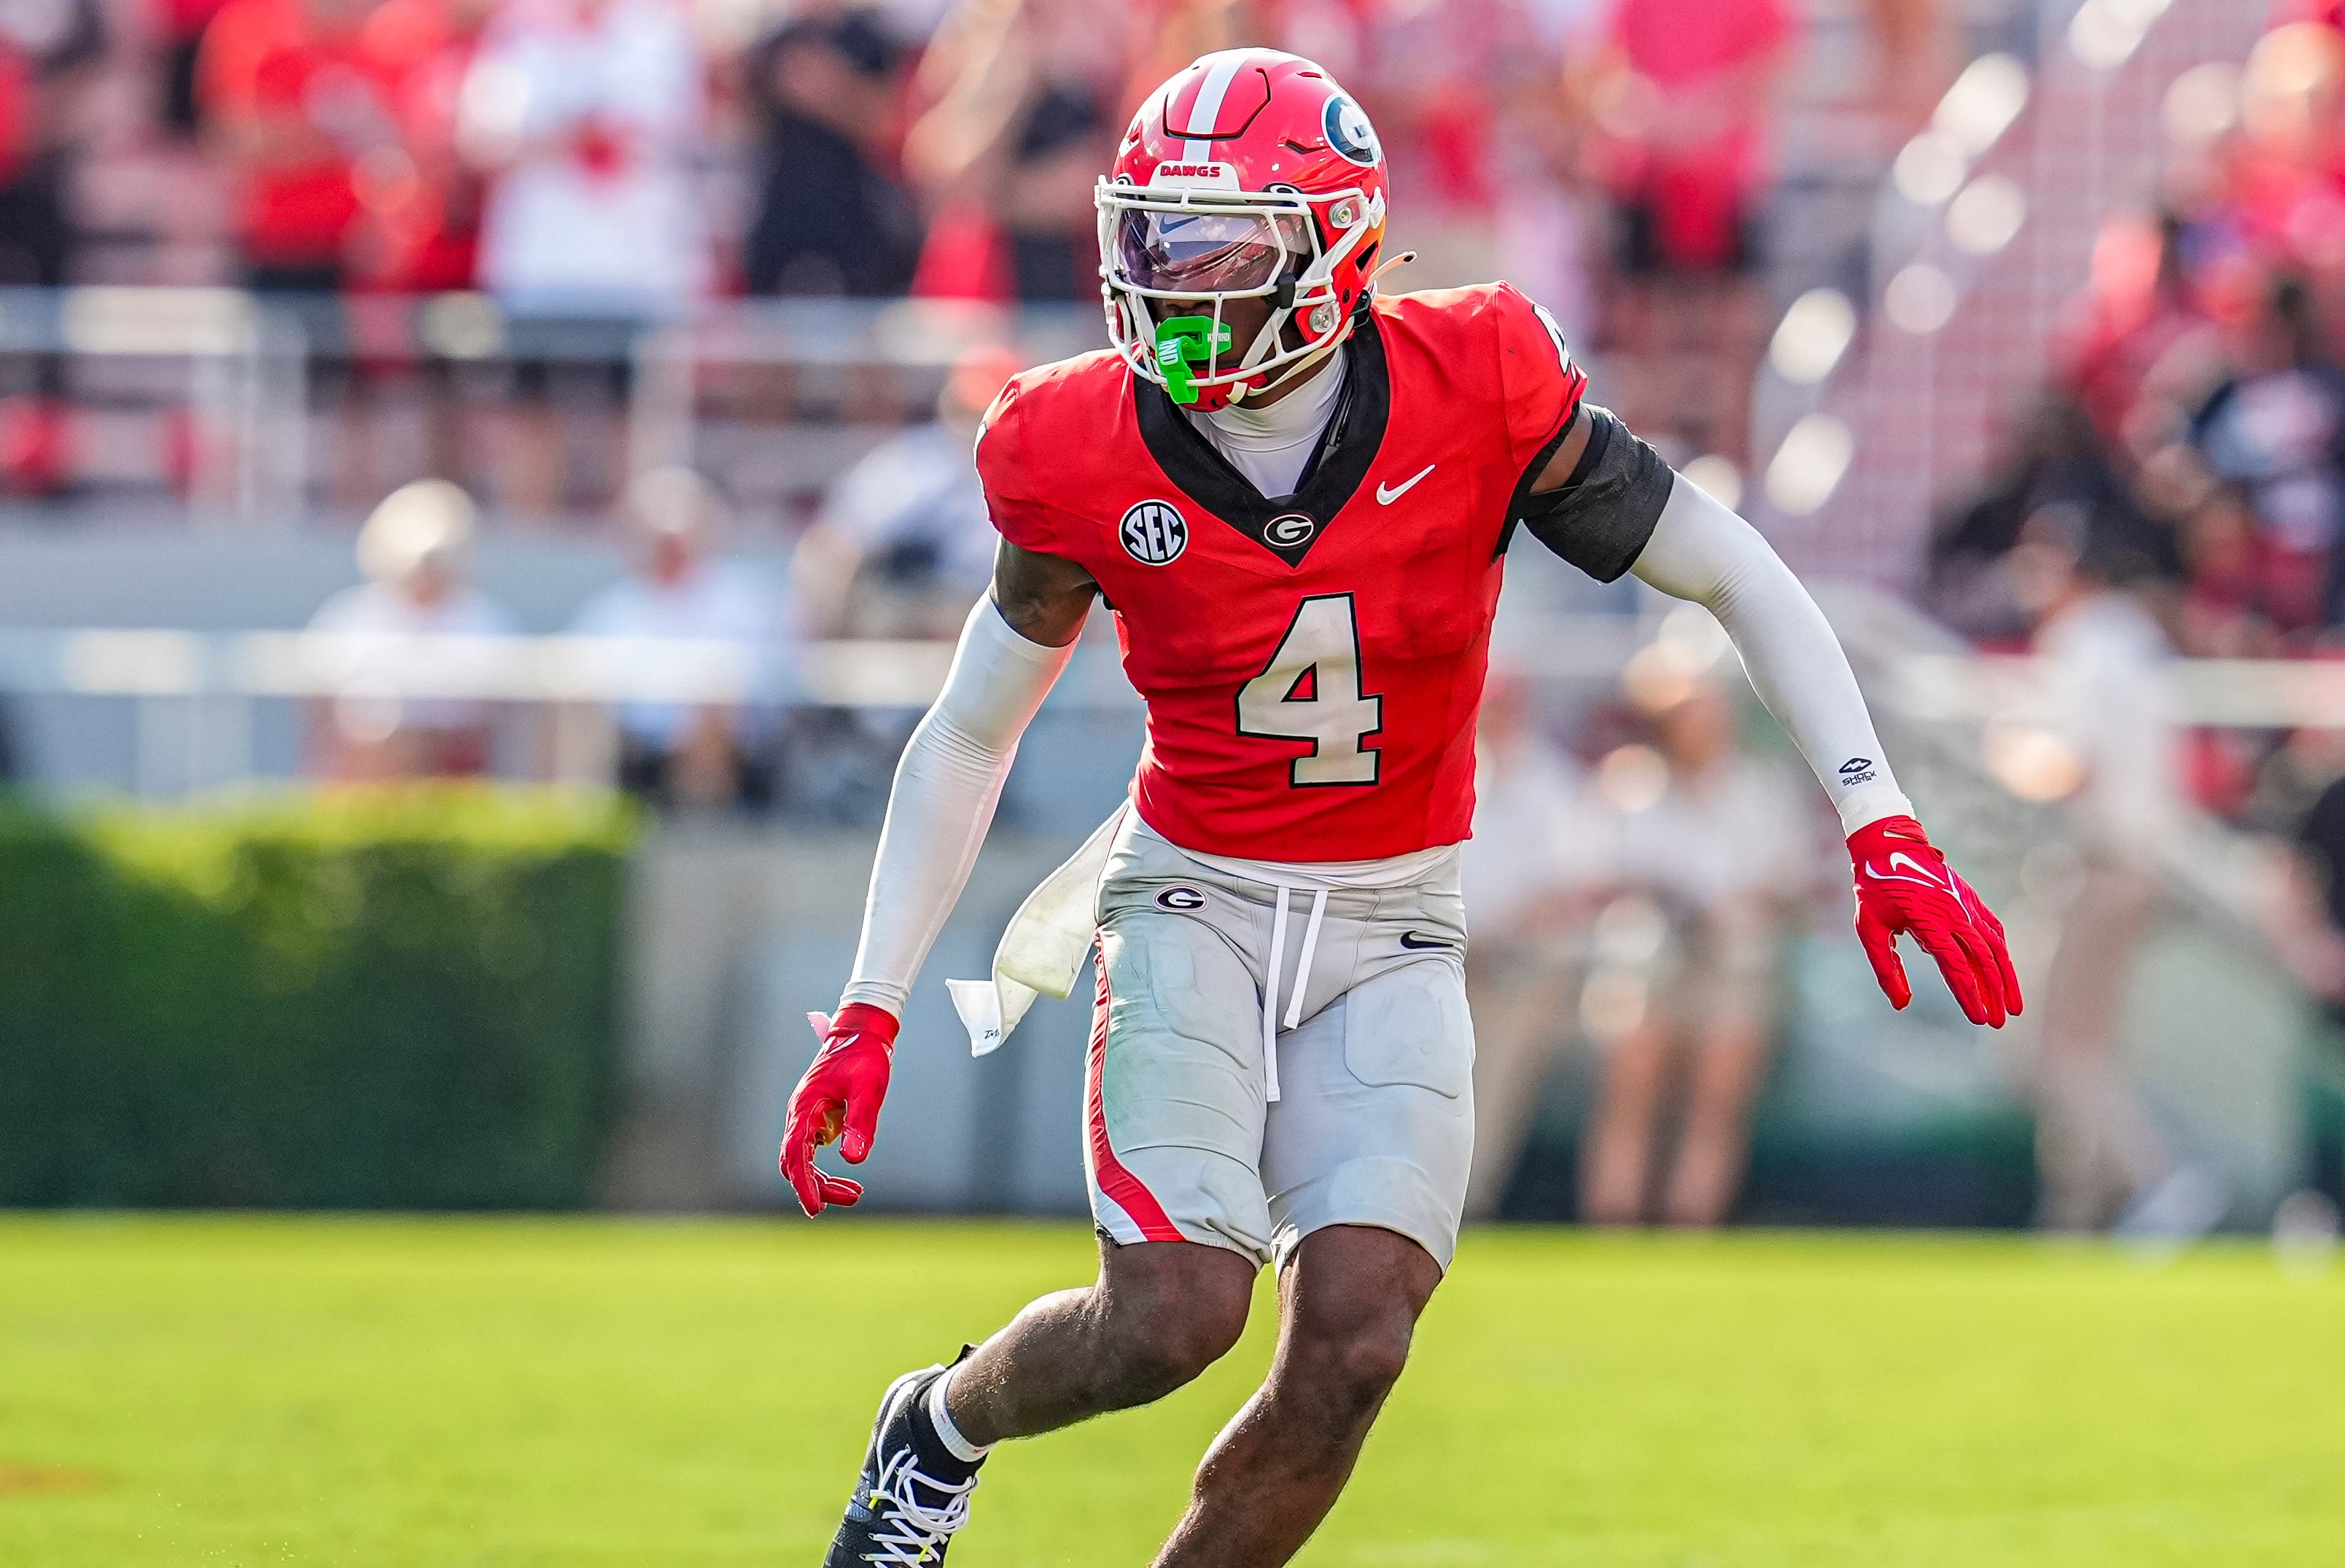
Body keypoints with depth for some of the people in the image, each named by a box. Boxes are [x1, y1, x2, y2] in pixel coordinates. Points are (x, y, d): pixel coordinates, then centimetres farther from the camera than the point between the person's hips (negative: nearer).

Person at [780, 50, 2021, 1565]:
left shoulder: (1476, 392, -14)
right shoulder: (1093, 456, -11)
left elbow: (1744, 582, -6)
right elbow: (966, 740, 4)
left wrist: (1885, 834, -14)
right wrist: (870, 1014, 0)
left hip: (1392, 932, 1)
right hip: (1194, 903, -1)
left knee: (1351, 1349, -16)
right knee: (1175, 1314, -20)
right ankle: (943, 1424, 13)